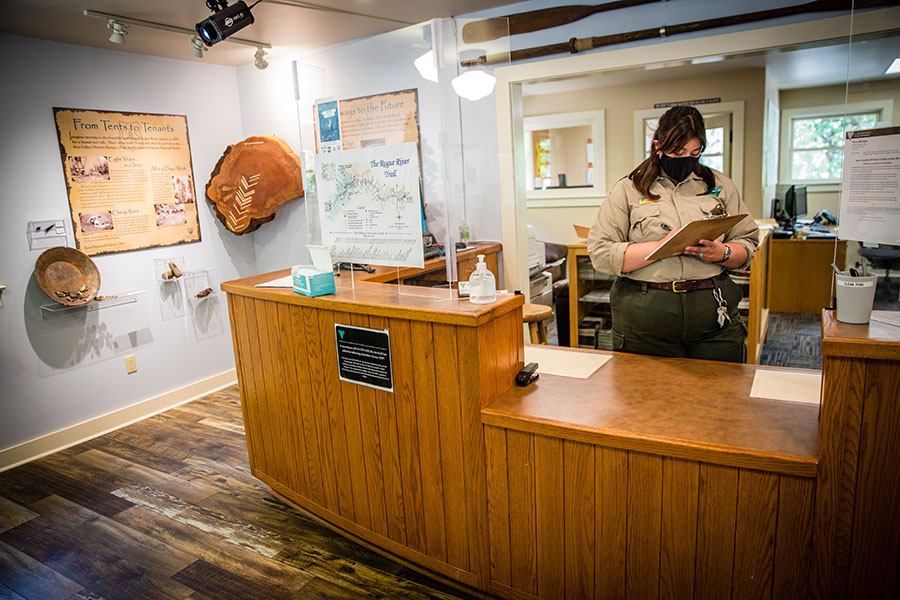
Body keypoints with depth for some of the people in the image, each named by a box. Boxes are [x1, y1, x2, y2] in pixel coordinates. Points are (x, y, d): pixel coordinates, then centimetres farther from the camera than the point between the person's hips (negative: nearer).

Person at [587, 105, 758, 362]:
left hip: (714, 314, 3)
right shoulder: (628, 190, 2)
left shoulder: (720, 185, 12)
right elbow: (600, 254, -8)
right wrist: (663, 247, -16)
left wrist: (723, 254, -10)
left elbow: (748, 242, 12)